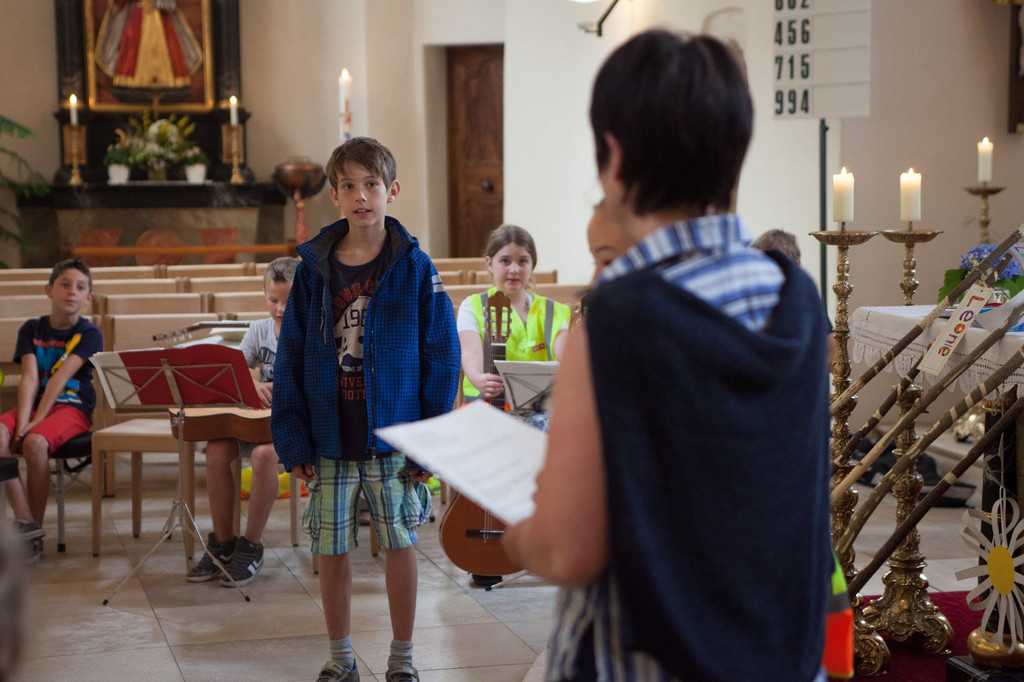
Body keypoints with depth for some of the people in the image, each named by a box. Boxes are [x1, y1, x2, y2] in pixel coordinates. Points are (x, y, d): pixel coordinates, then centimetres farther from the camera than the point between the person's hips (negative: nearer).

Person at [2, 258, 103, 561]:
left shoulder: (89, 334, -1)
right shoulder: (31, 329, 10)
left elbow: (60, 378, -13)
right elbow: (30, 379, -3)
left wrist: (34, 424, -22)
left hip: (71, 406, -3)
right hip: (33, 405, 4)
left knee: (36, 442, -34)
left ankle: (35, 533, -21)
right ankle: (26, 525, -28)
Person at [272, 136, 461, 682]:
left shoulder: (414, 268, -4)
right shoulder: (313, 268, 1)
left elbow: (442, 358, -3)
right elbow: (290, 359, 3)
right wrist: (292, 438, -2)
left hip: (393, 438, -2)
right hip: (330, 441, 2)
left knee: (400, 543, 6)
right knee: (331, 550, 8)